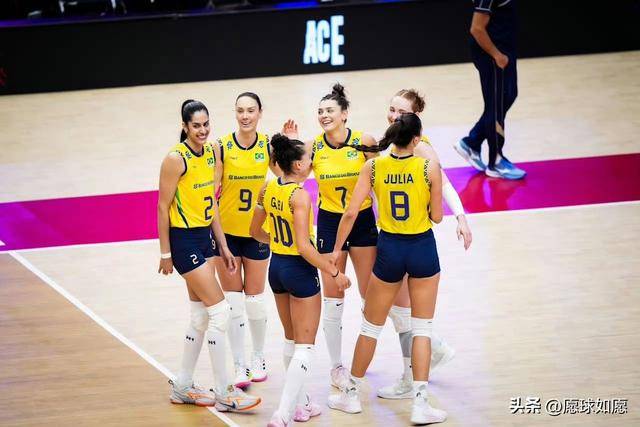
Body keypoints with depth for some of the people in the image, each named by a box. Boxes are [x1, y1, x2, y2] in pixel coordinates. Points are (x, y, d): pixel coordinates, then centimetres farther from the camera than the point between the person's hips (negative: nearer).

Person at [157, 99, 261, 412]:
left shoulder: (210, 152, 7)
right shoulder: (176, 158, -16)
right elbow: (163, 207, -12)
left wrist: (223, 246, 13)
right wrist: (165, 254, -11)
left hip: (205, 238, 8)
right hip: (184, 240, -8)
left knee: (201, 316, 12)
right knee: (220, 311, -10)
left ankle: (183, 387, 23)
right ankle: (223, 394, -4)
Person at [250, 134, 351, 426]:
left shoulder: (268, 190, 0)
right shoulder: (300, 196, -22)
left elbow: (256, 232, 13)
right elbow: (304, 247, -25)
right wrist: (334, 272, -16)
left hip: (276, 267, 8)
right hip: (300, 270, -8)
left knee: (291, 339, 22)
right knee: (305, 346, 0)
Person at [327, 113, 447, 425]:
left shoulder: (373, 167, -7)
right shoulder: (430, 168, -12)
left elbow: (351, 213, -8)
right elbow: (436, 217, -6)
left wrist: (336, 250, 2)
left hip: (389, 249, 1)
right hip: (422, 249, -1)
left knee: (371, 326, 16)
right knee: (421, 328, 8)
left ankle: (351, 395, 27)